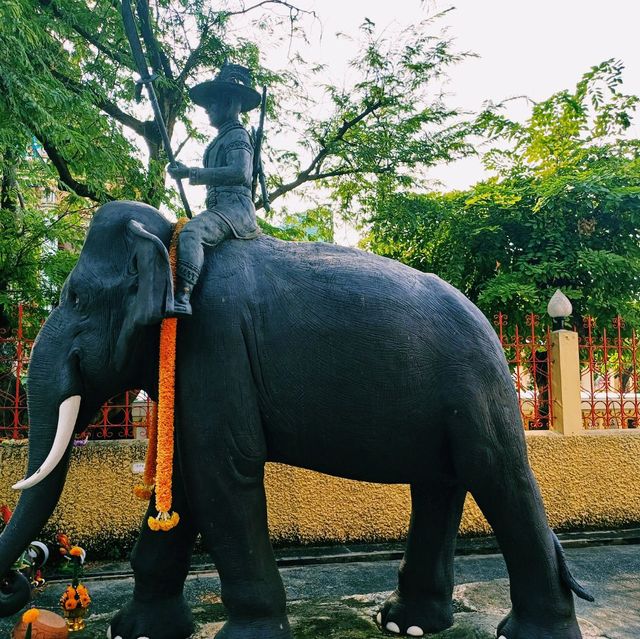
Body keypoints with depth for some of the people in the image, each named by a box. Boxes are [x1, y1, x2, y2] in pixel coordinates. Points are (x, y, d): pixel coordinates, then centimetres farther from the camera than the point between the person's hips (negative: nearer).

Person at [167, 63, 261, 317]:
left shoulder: (237, 134, -2)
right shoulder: (222, 138, 27)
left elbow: (239, 172, -21)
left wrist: (191, 173, -20)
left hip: (235, 207, -11)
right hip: (219, 207, 11)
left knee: (191, 232, -35)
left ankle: (182, 298, -49)